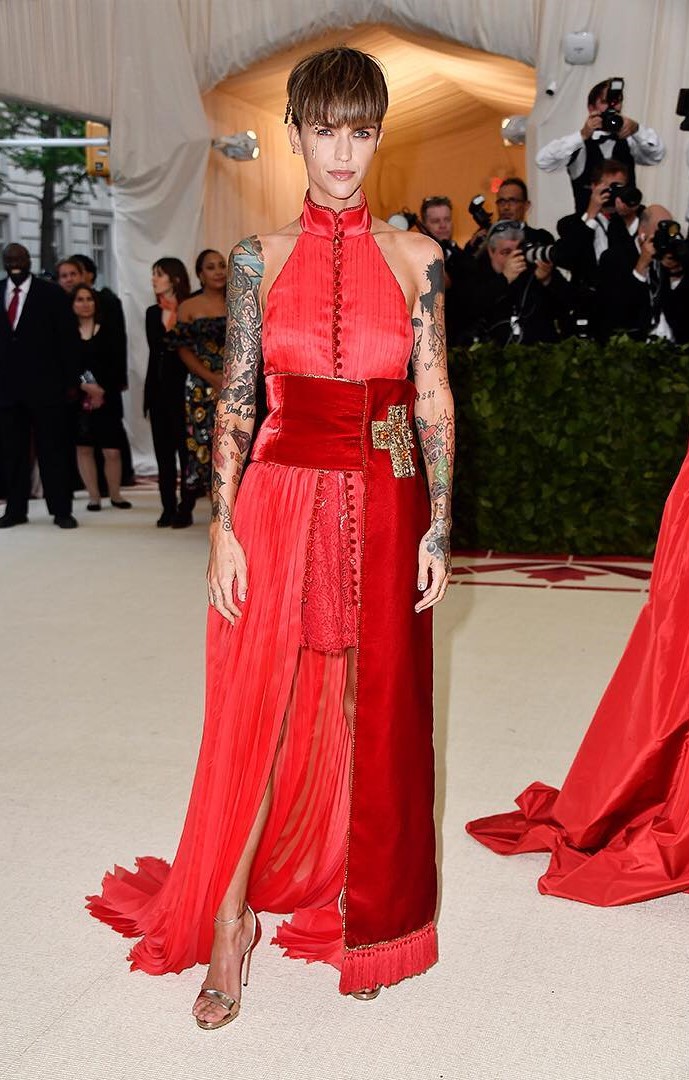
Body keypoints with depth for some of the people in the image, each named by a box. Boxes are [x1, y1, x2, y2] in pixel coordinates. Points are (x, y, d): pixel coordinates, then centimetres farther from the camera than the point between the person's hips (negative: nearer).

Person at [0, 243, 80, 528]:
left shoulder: (51, 294, 1)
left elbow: (68, 340, 0)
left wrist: (71, 382, -4)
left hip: (46, 386, -3)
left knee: (53, 450, 2)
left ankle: (61, 510, 6)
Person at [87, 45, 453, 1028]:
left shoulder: (415, 258, 3)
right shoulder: (260, 259, 3)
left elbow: (435, 402, 2)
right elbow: (235, 402, 2)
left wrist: (440, 528, -2)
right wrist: (223, 529, -5)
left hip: (383, 509, 1)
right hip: (280, 501, -1)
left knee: (376, 717, 10)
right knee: (255, 717, 0)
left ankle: (367, 919, 28)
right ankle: (227, 937, 14)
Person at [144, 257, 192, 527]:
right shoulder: (152, 313, 12)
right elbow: (154, 352, 14)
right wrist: (148, 393, 11)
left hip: (183, 387, -6)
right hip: (159, 388, 6)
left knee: (185, 448, -1)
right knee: (163, 451, 6)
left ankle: (186, 507, 4)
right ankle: (168, 508, 11)